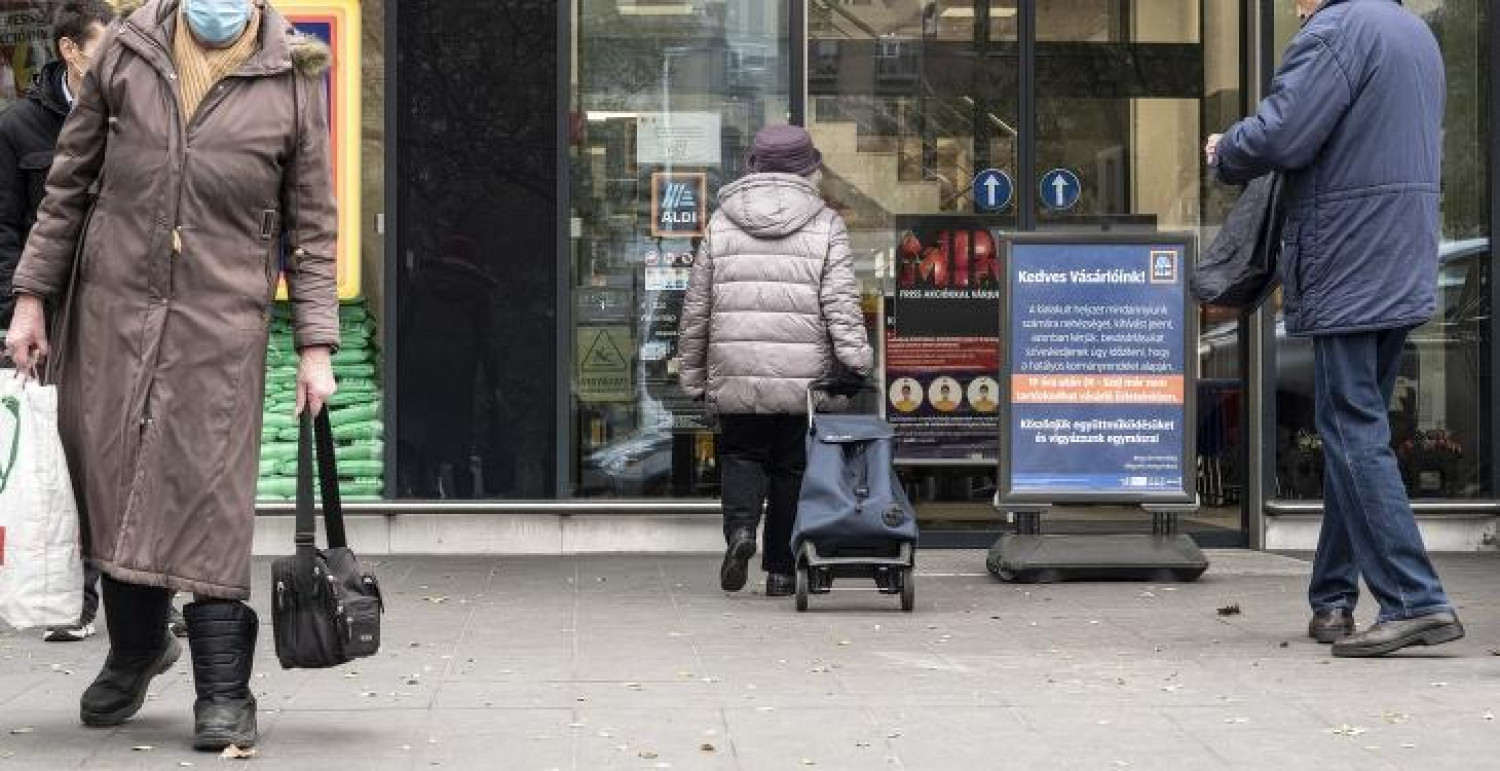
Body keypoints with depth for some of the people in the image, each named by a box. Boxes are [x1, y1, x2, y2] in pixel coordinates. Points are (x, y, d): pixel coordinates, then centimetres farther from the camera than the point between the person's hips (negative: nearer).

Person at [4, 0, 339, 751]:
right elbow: (69, 182, 12)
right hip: (113, 308, 2)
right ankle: (134, 649, 29)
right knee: (111, 482, 7)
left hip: (222, 322, -2)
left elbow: (311, 226, 5)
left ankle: (223, 691, 0)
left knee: (209, 493, -7)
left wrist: (316, 344, 0)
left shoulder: (294, 79, 2)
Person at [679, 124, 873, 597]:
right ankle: (782, 570, 13)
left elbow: (697, 306, 9)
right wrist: (858, 363, -8)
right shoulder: (826, 226, 2)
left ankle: (740, 525, -11)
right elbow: (840, 304, -8)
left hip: (735, 374, 1)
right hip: (804, 376, -1)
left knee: (742, 455, 16)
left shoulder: (721, 222, 7)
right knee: (792, 468, 10)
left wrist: (692, 373, 17)